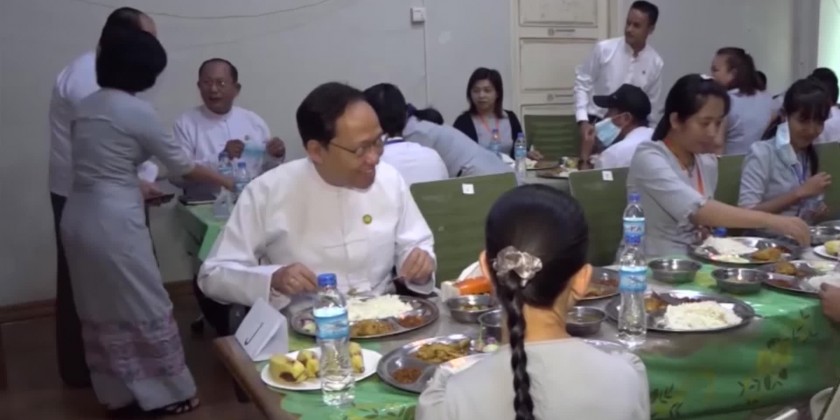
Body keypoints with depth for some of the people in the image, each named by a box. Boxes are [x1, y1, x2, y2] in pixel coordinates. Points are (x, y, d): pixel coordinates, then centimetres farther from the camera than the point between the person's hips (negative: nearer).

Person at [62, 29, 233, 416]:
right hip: (113, 221, -8)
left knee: (100, 310, 16)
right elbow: (182, 165, -3)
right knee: (145, 307, 5)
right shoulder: (138, 111, -11)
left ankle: (117, 393, 28)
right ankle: (164, 394, 18)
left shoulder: (87, 105, 10)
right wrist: (224, 181, 11)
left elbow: (99, 165, 14)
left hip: (79, 217, 8)